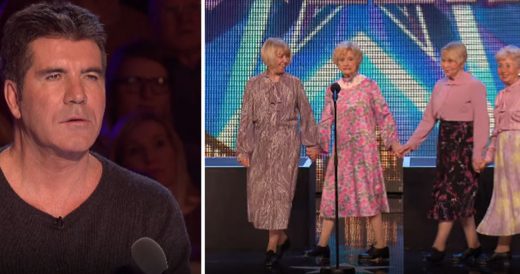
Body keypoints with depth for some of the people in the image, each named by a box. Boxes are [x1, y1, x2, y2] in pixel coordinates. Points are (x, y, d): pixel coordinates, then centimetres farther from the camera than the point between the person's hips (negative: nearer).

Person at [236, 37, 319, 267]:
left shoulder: (294, 84, 4)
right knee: (260, 192, 3)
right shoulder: (254, 85, 3)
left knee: (281, 192, -5)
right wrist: (243, 149, -2)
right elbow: (246, 118, 3)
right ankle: (282, 238, 21)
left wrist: (311, 143, 5)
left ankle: (272, 247, -1)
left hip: (287, 143, -1)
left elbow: (306, 114, 8)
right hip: (261, 143, 1)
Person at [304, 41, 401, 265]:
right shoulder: (333, 90, 9)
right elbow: (326, 121, 11)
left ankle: (381, 247, 3)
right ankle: (322, 246, 8)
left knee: (368, 193, -4)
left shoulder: (369, 86, -2)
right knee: (333, 193, 4)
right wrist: (317, 144, 2)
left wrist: (393, 142, -3)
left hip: (364, 146, -4)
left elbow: (384, 115, 0)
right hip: (341, 148, 4)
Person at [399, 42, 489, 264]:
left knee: (452, 194, -7)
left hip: (464, 143, -6)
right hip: (445, 141, 7)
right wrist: (411, 143, 6)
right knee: (461, 197, 9)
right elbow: (429, 118, 13)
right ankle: (473, 246, 16)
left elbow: (481, 122, -11)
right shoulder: (440, 86, 10)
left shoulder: (475, 87, -9)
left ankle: (439, 247, -6)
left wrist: (477, 154, -16)